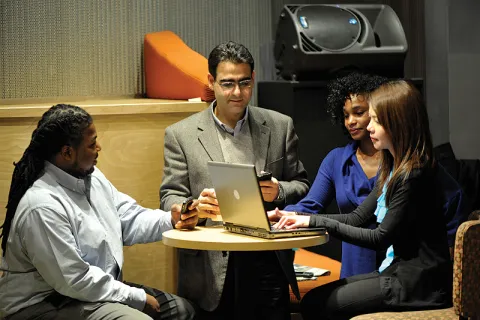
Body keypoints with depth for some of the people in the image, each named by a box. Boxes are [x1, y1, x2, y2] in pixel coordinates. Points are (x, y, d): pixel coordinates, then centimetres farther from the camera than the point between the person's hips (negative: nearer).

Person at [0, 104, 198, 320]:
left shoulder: (92, 177, 5)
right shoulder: (42, 207, -26)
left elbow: (129, 219, 9)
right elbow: (73, 281, -25)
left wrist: (171, 220, -11)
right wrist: (138, 298, -18)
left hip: (101, 287, 10)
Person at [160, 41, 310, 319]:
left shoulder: (280, 127, 10)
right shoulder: (181, 135, 4)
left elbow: (301, 185, 14)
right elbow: (170, 198, 1)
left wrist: (279, 192, -9)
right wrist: (195, 207, -21)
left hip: (267, 263, 2)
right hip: (210, 269, -1)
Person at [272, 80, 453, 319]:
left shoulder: (413, 176, -18)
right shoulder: (391, 169, 13)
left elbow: (380, 238, -17)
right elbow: (357, 218, 13)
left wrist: (317, 222, -15)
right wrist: (301, 218, 2)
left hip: (418, 284, -9)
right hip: (398, 272, 9)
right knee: (313, 298, 2)